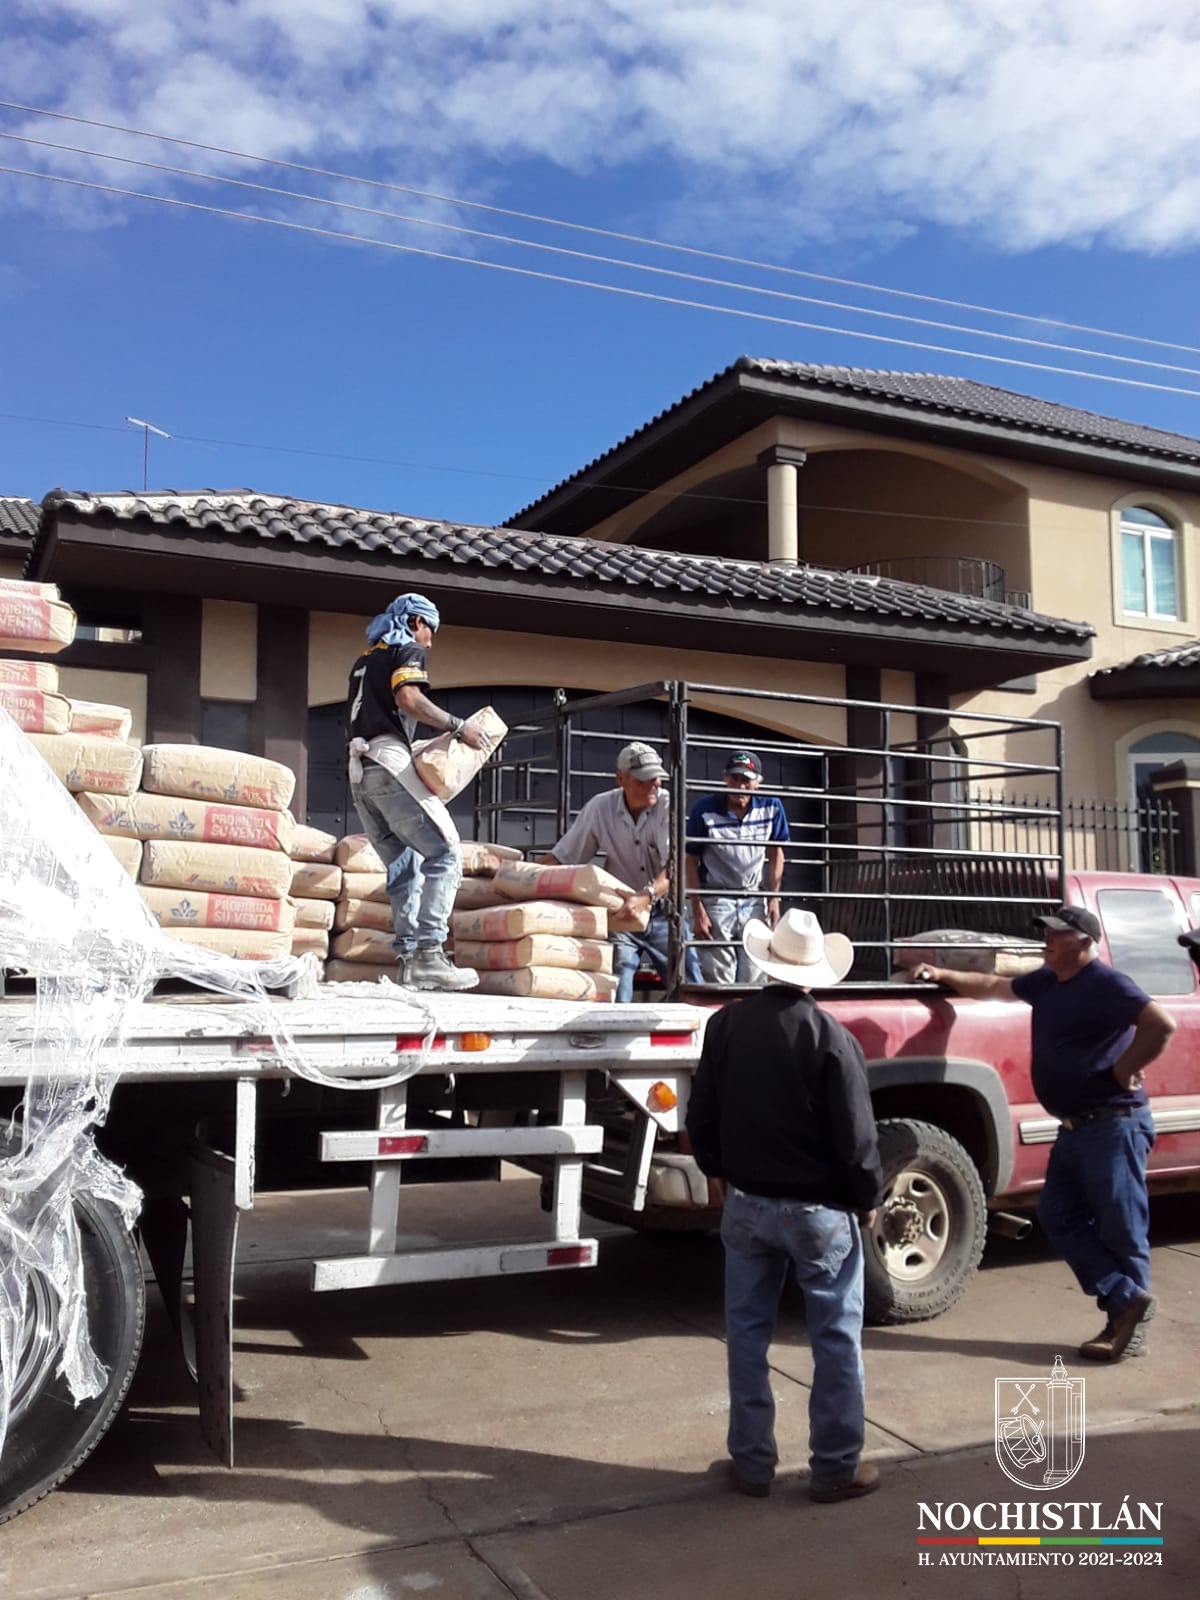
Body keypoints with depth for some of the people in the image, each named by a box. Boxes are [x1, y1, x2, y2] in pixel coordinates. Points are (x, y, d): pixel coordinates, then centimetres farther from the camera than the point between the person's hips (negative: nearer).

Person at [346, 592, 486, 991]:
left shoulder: (365, 659, 30)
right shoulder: (408, 650, 5)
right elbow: (408, 697, -14)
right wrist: (458, 726, -11)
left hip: (359, 771, 9)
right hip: (389, 762, -9)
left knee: (404, 865, 9)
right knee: (444, 853, -13)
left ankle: (406, 957, 2)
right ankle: (429, 953, -24)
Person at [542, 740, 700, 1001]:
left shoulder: (668, 806, -12)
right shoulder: (599, 808, -6)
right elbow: (561, 858, 0)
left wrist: (647, 896, -40)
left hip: (664, 912, 0)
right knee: (615, 992, -7)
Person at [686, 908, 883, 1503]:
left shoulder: (727, 1024, -4)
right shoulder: (830, 1037, -16)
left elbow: (701, 1118, 3)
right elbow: (855, 1137, -14)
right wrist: (867, 1201, 2)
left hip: (745, 1204, 3)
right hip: (818, 1209, -3)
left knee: (747, 1334, 14)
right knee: (836, 1340, 10)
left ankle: (751, 1461, 22)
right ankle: (836, 1467, 17)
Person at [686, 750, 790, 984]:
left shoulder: (771, 807, -4)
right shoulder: (705, 810, -12)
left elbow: (775, 854, 9)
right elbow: (691, 861, -7)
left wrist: (774, 899, 5)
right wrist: (697, 911, -10)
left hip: (752, 901, 3)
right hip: (716, 900, -3)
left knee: (753, 980, 5)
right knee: (718, 982, -5)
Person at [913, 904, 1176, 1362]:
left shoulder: (1106, 986, -14)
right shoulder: (1046, 982, 13)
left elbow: (1162, 1024, -26)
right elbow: (993, 986, 27)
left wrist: (1123, 1070, -19)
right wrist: (943, 976, 24)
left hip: (1113, 1126, -9)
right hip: (1074, 1129, 9)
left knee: (1121, 1229, -2)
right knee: (1059, 1217, 6)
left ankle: (1130, 1330, 8)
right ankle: (1127, 1301, 8)